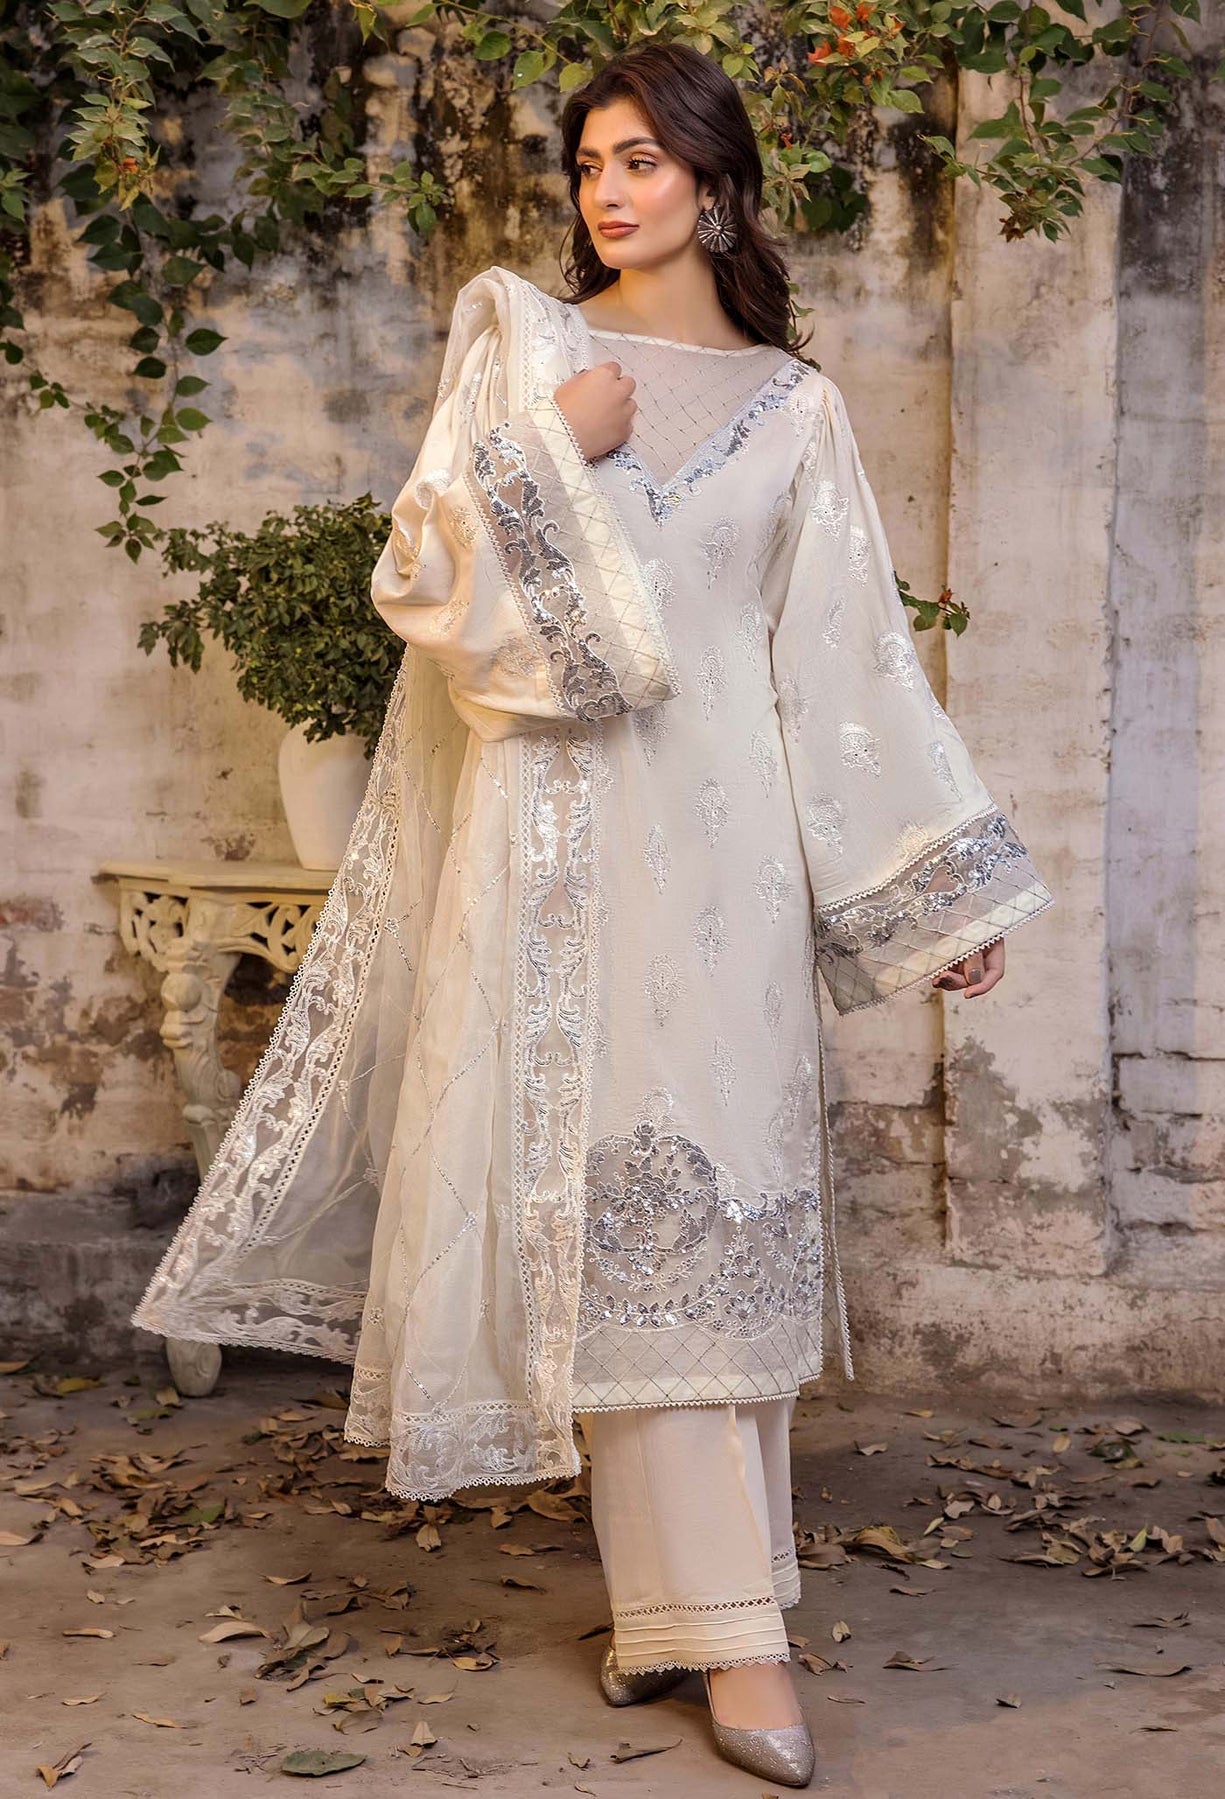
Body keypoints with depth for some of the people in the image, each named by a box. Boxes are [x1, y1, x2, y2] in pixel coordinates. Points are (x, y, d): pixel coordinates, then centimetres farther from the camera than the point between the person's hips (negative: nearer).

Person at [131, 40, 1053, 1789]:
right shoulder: (519, 340, 10)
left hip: (722, 829, 1)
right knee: (608, 1188, -6)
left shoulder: (793, 409, 11)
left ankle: (689, 1588, 9)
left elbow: (852, 660, 9)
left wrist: (948, 888, 5)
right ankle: (716, 1610, -1)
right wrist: (552, 446, -10)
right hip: (562, 819, -1)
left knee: (723, 1187, -1)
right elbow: (426, 568, 2)